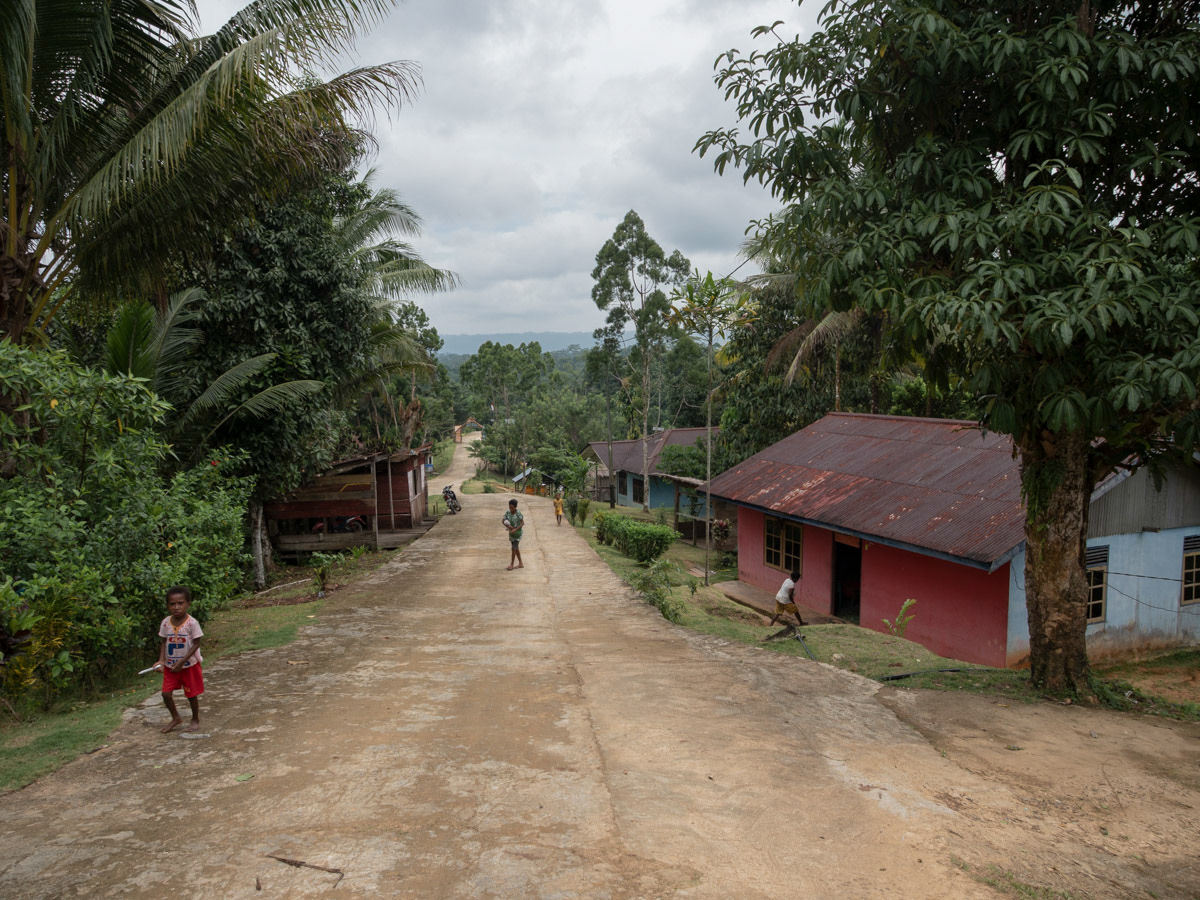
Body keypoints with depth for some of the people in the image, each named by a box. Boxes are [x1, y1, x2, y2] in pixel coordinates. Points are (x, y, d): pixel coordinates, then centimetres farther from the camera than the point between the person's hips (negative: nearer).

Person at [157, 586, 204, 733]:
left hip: (189, 665, -4)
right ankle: (176, 718, 24)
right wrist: (161, 661, -10)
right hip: (170, 666, 4)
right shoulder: (166, 623, -6)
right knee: (166, 693, 1)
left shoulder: (192, 623, -19)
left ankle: (195, 720, 29)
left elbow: (196, 644, -16)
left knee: (191, 694, 7)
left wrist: (181, 662, -19)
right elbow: (164, 643, 3)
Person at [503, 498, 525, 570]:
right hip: (511, 532, 6)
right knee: (516, 548, 13)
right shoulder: (508, 512, -6)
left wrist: (515, 529, -30)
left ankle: (512, 564, 3)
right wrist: (508, 526, -20)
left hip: (518, 532, -6)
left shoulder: (518, 513, -21)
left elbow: (523, 523, -21)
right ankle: (520, 564, 23)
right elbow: (503, 521, -2)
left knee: (514, 548, -9)